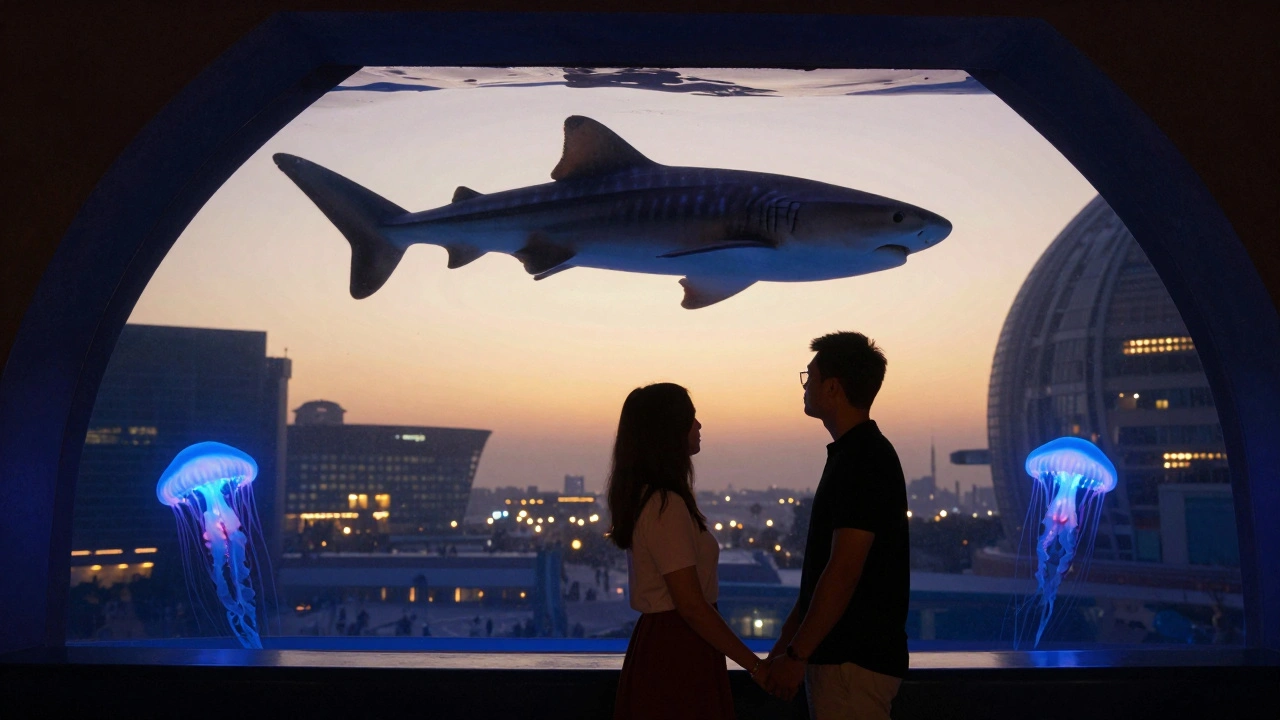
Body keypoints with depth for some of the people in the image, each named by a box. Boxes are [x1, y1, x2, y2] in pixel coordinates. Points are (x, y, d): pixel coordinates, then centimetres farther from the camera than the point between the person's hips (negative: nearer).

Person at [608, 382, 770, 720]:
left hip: (660, 642, 9)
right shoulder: (666, 505, -21)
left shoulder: (644, 497, 9)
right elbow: (691, 605, -23)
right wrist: (755, 665, -18)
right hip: (677, 652, -9)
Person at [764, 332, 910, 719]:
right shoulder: (852, 454, 12)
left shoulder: (864, 462, -18)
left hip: (854, 659, -9)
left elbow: (844, 571, -23)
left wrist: (797, 654, -19)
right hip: (840, 652, 9)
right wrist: (789, 636, 18)